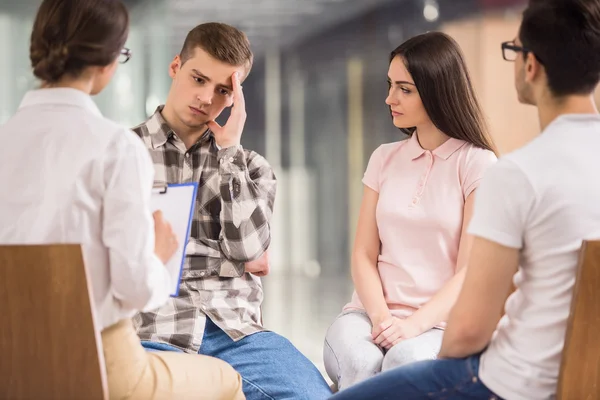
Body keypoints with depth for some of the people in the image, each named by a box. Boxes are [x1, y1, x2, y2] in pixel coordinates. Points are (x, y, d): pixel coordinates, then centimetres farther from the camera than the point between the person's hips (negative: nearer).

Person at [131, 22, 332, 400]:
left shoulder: (249, 166, 19)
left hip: (237, 330, 2)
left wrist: (229, 149, 2)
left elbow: (248, 250, 1)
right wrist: (232, 263, 2)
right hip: (154, 332, -2)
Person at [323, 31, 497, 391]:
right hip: (376, 311, 3)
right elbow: (364, 254, 9)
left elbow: (469, 272, -5)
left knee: (405, 360, -37)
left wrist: (415, 324, -19)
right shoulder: (385, 159, 14)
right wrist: (380, 316, -10)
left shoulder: (478, 164, 0)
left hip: (439, 321, -3)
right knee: (358, 361, -32)